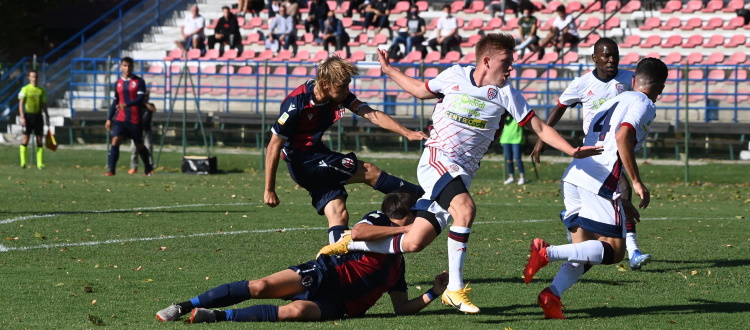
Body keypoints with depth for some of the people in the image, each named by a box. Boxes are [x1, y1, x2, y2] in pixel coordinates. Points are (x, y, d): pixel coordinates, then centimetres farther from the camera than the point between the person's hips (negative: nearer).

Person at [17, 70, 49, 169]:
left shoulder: (41, 90, 10)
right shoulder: (25, 89, -2)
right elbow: (21, 104, -6)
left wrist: (47, 117, 13)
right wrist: (22, 117, -14)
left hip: (38, 116, 4)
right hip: (28, 115, -4)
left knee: (40, 140, 1)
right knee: (25, 138, -5)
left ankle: (40, 163, 4)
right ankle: (23, 162, 0)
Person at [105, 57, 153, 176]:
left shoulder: (139, 81, -3)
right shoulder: (118, 83, 10)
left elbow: (140, 98, -15)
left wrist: (126, 105, -30)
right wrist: (109, 118, 14)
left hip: (135, 120, -3)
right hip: (120, 119, 3)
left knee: (139, 145, 8)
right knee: (115, 141, -15)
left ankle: (148, 169, 26)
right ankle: (112, 170, -16)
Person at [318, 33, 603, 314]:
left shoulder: (506, 93, 3)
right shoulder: (454, 76, 0)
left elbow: (539, 127, 3)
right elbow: (421, 90, 20)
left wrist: (573, 151, -7)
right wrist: (390, 71, 21)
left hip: (461, 175, 4)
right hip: (436, 160, -4)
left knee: (413, 243, -2)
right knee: (465, 207, -33)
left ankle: (351, 244, 21)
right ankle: (455, 289, -26)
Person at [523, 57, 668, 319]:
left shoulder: (616, 101, 30)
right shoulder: (643, 104, 2)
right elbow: (622, 137, -16)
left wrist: (622, 202, 36)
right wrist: (637, 183, -13)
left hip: (573, 177, 9)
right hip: (599, 181, -9)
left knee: (585, 252, 12)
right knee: (614, 250, -6)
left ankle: (552, 294, -11)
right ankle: (548, 253, -21)